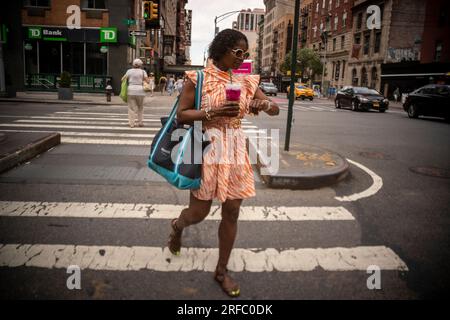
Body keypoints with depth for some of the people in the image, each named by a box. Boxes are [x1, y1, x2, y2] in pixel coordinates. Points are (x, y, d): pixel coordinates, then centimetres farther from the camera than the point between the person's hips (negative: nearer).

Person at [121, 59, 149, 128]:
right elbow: (147, 81, -3)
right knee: (140, 107, 15)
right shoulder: (142, 71, 3)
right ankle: (140, 122, 15)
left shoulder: (129, 71, 6)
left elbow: (123, 79, 5)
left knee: (131, 108, 4)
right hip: (140, 90, 0)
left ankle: (132, 123, 0)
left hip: (131, 90, 1)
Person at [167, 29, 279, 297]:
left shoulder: (246, 80, 6)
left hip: (236, 150, 4)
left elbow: (275, 109, 9)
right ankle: (177, 225, 44)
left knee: (232, 212, 6)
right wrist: (214, 112, -21)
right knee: (200, 212, 5)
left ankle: (222, 270, 25)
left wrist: (263, 104, -15)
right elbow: (181, 115, -8)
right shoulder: (199, 77, -5)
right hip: (207, 148, -4)